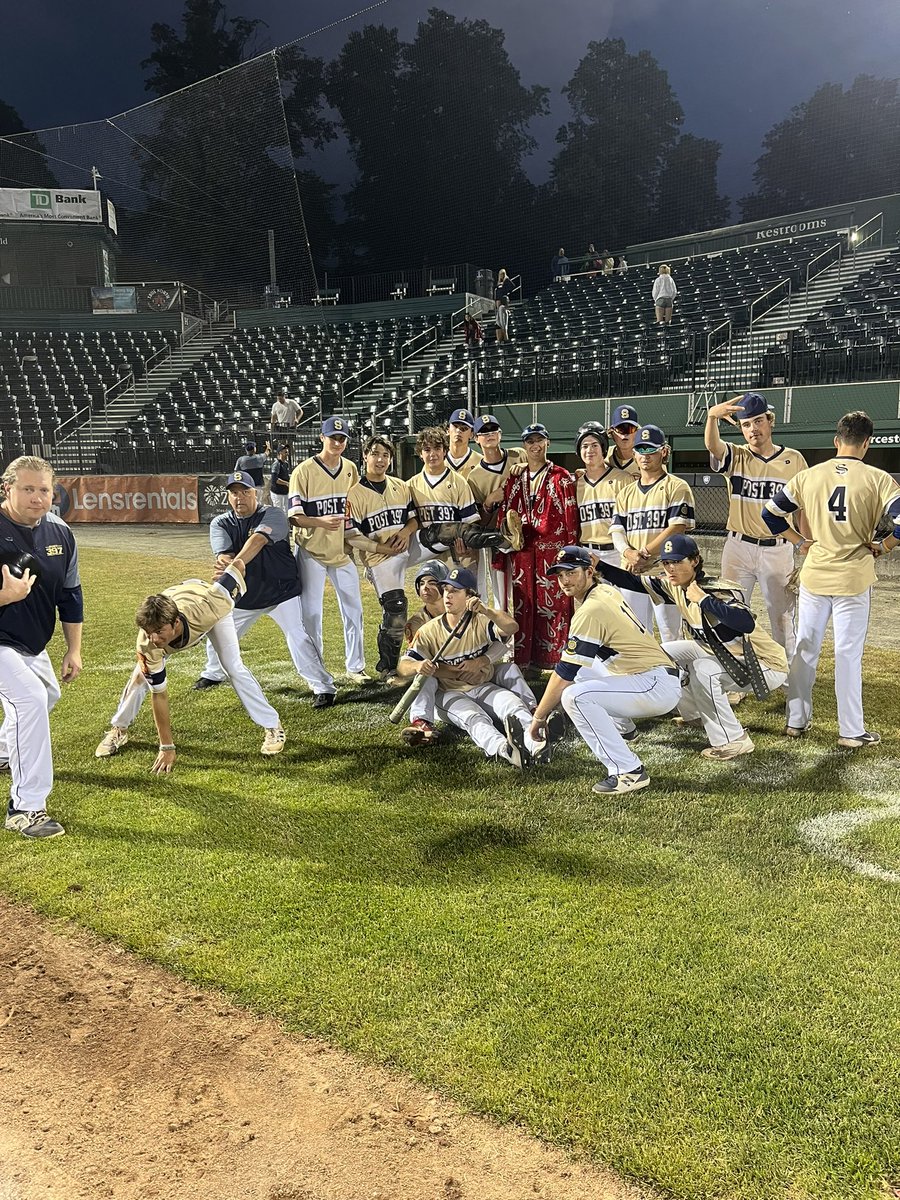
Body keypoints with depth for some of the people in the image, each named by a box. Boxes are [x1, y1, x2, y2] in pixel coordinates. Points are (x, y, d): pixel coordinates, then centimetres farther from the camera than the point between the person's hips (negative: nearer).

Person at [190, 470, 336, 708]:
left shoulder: (272, 515, -15)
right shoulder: (220, 524, -2)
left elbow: (257, 541, -34)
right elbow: (222, 554, -20)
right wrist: (226, 562, -46)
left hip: (281, 591, -5)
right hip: (243, 595, 5)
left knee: (297, 637, -18)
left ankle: (323, 687, -10)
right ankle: (214, 674, 45)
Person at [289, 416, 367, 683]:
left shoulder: (351, 470, 5)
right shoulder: (303, 471, -11)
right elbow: (294, 516, -15)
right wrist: (321, 522, -32)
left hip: (342, 549, 5)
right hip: (311, 551, -4)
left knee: (353, 610, 8)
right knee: (311, 611, 3)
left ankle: (355, 666, 21)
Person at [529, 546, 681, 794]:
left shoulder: (590, 610, -17)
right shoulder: (607, 592, 11)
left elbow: (564, 673, -15)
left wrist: (539, 716, -7)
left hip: (658, 687, -10)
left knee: (575, 696, -23)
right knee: (581, 668, 21)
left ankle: (628, 772, -21)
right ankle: (622, 729, 35)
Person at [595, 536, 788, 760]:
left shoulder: (719, 589, -28)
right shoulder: (675, 587, -5)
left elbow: (747, 624, -46)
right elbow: (632, 582, -3)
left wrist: (703, 599, -38)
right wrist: (598, 565, -16)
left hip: (766, 666, -9)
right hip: (725, 655, 9)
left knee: (702, 669, -31)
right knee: (666, 653, 6)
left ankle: (733, 741, -19)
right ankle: (696, 714, 23)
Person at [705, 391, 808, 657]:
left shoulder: (793, 459, 3)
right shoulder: (735, 457, 1)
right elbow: (711, 444, -22)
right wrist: (712, 416, -42)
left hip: (778, 550, 0)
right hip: (738, 547, 1)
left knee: (782, 616, 8)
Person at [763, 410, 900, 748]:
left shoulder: (808, 476, 0)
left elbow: (770, 514, 2)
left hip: (814, 574, 2)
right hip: (854, 578, -2)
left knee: (805, 649, 13)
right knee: (848, 655, 4)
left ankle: (796, 721, 21)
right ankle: (851, 732, 12)